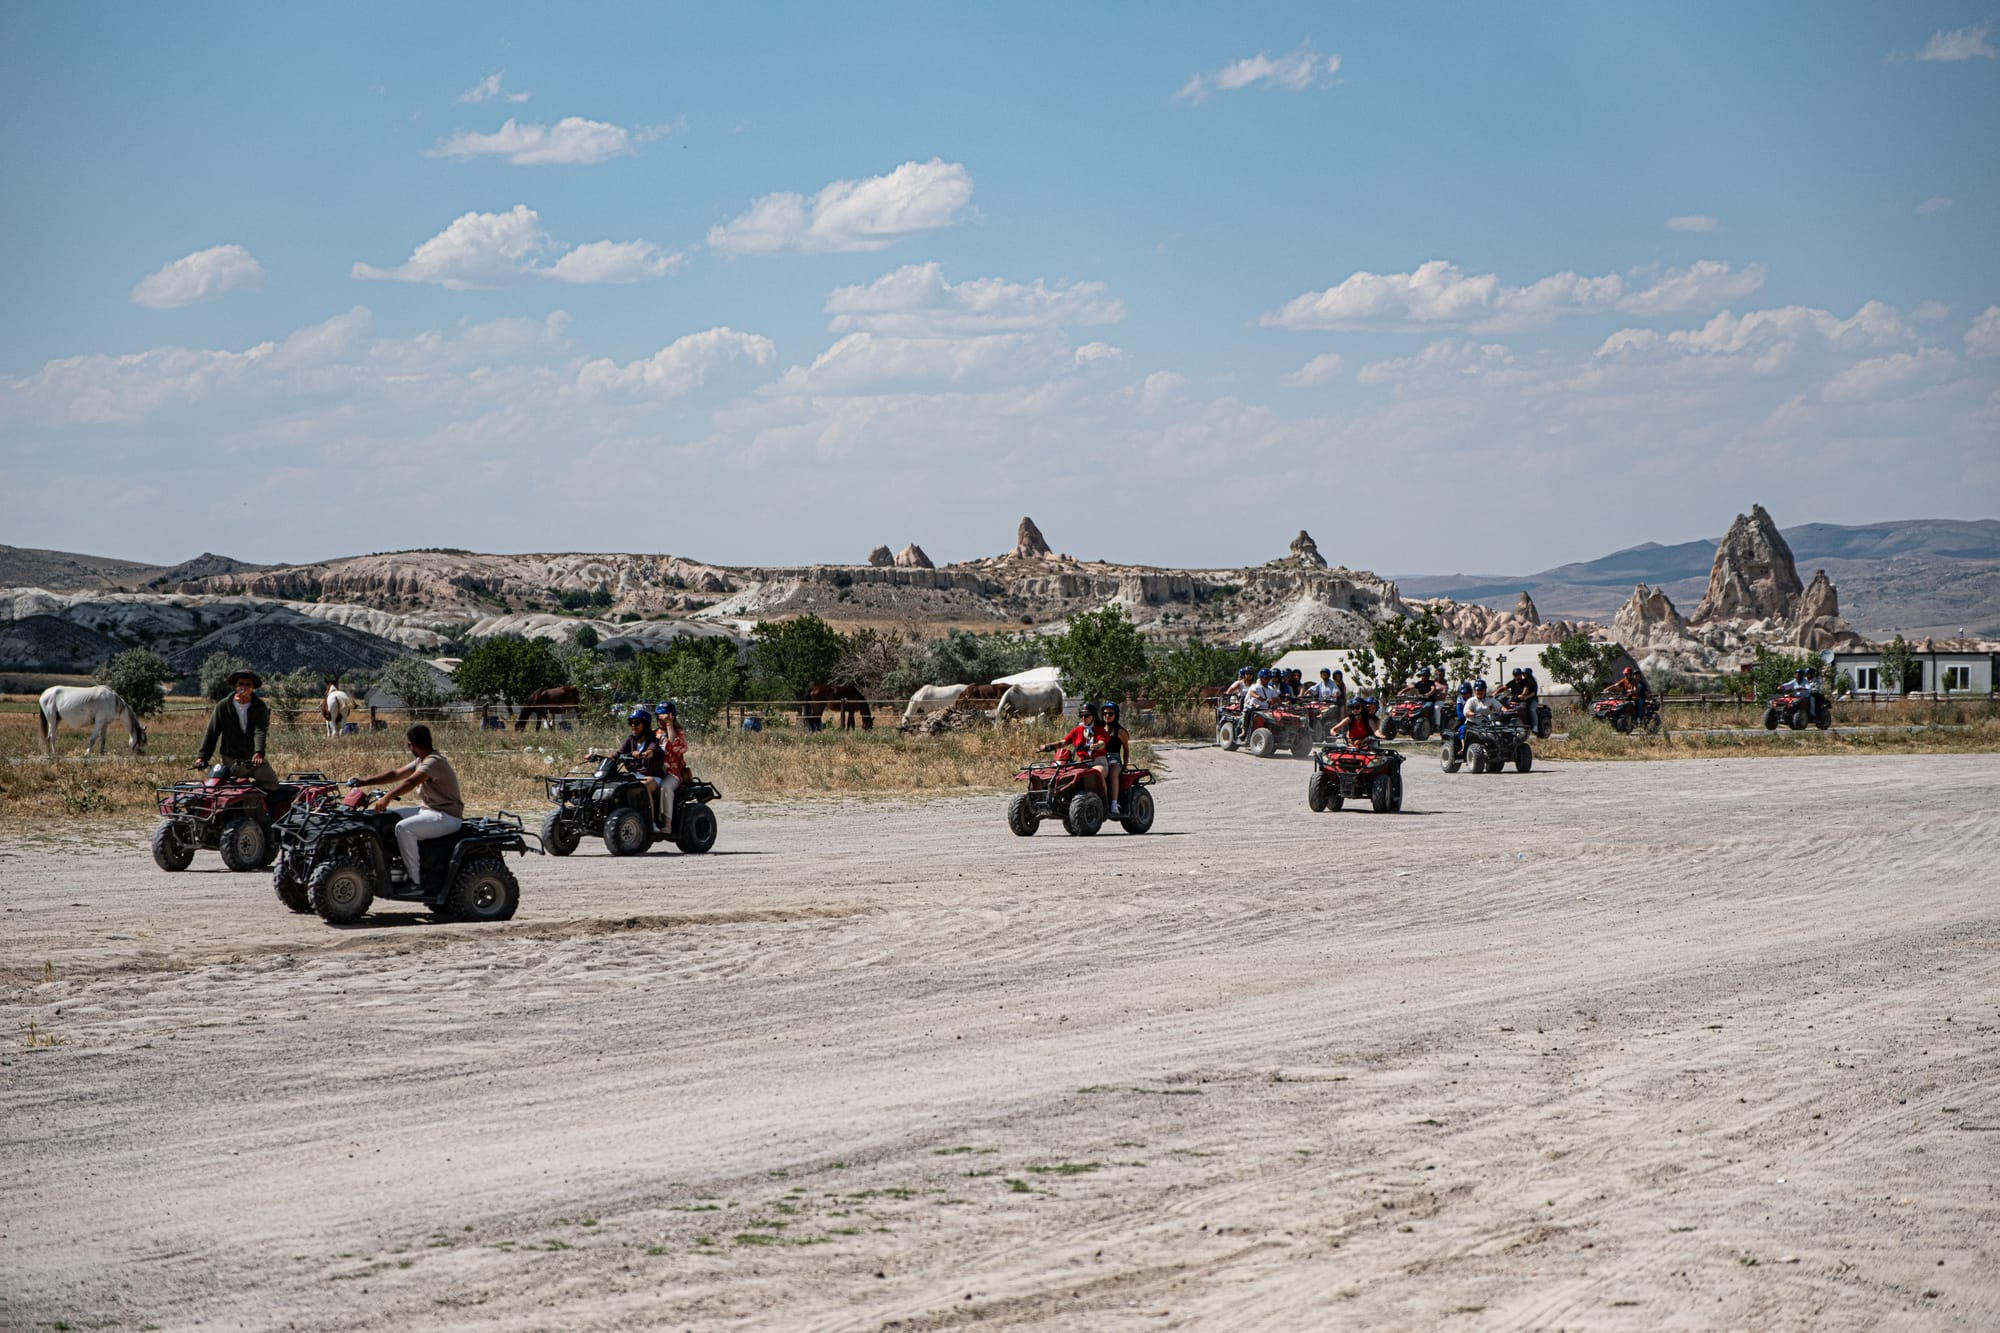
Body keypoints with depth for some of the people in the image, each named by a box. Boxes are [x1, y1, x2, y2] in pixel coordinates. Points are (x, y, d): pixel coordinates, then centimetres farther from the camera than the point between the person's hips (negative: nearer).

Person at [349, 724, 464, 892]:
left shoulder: (434, 762, -19)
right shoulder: (422, 761, 13)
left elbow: (410, 782, -34)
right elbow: (396, 774, 15)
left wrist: (387, 798, -43)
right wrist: (364, 782, 9)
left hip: (448, 816, -11)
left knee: (403, 828, -29)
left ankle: (416, 880, -23)